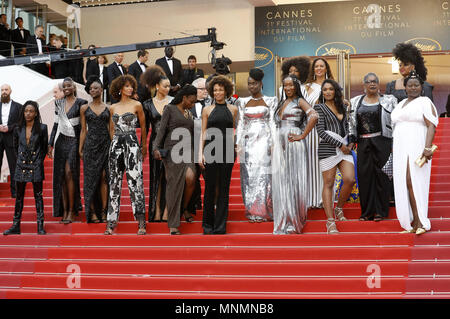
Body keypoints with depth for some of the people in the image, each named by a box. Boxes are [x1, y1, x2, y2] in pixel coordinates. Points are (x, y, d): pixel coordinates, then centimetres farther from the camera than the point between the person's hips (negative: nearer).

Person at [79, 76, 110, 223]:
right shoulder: (84, 108, 7)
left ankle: (103, 211, 2)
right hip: (90, 145, 0)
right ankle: (92, 212, 1)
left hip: (105, 145, 0)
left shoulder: (108, 108, 7)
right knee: (91, 178, -1)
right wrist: (80, 149, 2)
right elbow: (83, 130, 8)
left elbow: (110, 128, 9)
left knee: (104, 178, -2)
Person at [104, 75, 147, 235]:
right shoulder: (113, 108, 12)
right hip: (116, 145, 4)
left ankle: (141, 223, -7)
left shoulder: (137, 105, 3)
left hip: (132, 145, -4)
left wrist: (143, 146, 14)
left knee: (135, 182, -9)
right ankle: (111, 221, 6)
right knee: (114, 183, 3)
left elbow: (143, 127, 10)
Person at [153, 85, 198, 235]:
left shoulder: (189, 114, 21)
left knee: (190, 178, -20)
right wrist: (156, 148, -15)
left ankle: (184, 208, 5)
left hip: (187, 150, 5)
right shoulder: (170, 109, 4)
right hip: (172, 150, -5)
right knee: (174, 186, -7)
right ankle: (173, 225, -3)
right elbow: (162, 130, -3)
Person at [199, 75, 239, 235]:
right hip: (211, 150, -1)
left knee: (224, 188, 1)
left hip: (227, 150, 1)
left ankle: (220, 226, 6)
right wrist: (200, 153, -3)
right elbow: (203, 133, 6)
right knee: (210, 187, 0)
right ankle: (207, 224, 12)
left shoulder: (233, 109, 10)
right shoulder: (207, 110, 7)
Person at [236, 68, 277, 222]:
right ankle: (252, 212, 4)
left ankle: (263, 212, -1)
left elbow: (273, 123, 0)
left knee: (263, 175, -6)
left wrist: (272, 143, -9)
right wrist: (238, 143, 3)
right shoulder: (243, 102, 14)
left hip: (263, 141, -3)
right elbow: (240, 124, 12)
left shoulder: (270, 101, 5)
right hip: (248, 142, 3)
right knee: (249, 176, 0)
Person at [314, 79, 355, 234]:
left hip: (344, 148, 5)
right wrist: (340, 145, -10)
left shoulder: (342, 108, 19)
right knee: (328, 184, -5)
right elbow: (321, 131, -7)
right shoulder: (320, 108, 2)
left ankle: (339, 208, 14)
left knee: (350, 179, -11)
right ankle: (330, 222, -4)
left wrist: (350, 143, 7)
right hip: (328, 148, -5)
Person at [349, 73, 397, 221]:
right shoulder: (355, 102, 12)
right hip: (363, 142, 3)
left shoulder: (388, 101, 4)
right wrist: (350, 141, 6)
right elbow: (350, 123, 16)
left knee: (381, 173, -4)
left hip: (382, 142, -3)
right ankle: (367, 211, 7)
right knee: (364, 175, 0)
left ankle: (380, 211, 3)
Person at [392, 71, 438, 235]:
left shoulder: (425, 102, -3)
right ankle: (414, 222, 2)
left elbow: (432, 126, -13)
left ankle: (420, 222, -13)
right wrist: (393, 147, 22)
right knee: (405, 184, 1)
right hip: (401, 150, 7)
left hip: (417, 147, -7)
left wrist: (427, 147, -24)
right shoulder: (401, 104, 20)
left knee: (415, 182, -14)